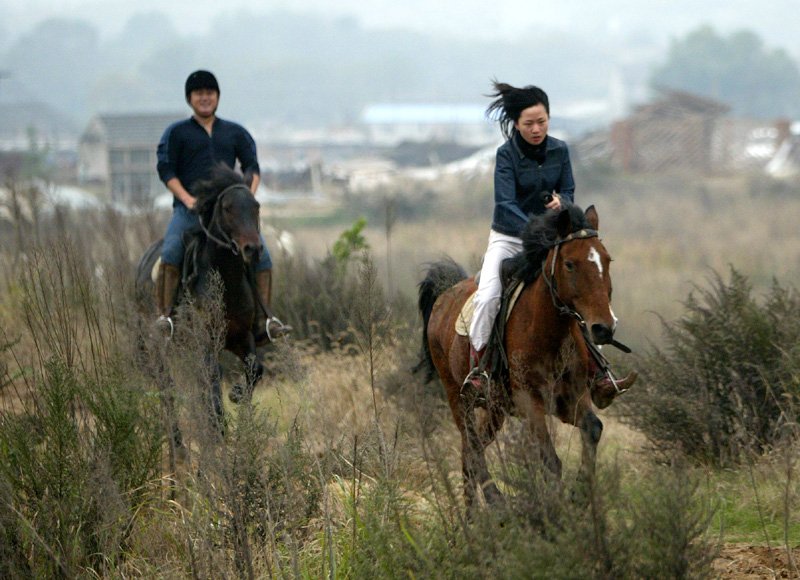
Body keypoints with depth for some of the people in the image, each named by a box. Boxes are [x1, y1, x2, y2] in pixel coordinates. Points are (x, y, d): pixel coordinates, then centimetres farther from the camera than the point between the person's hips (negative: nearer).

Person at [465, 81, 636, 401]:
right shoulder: (507, 154, -16)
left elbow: (568, 191, 6)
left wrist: (561, 201, -20)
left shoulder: (559, 150, -3)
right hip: (507, 238, -4)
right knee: (486, 297, -25)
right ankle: (476, 369, -17)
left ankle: (597, 373, 6)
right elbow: (506, 205, -25)